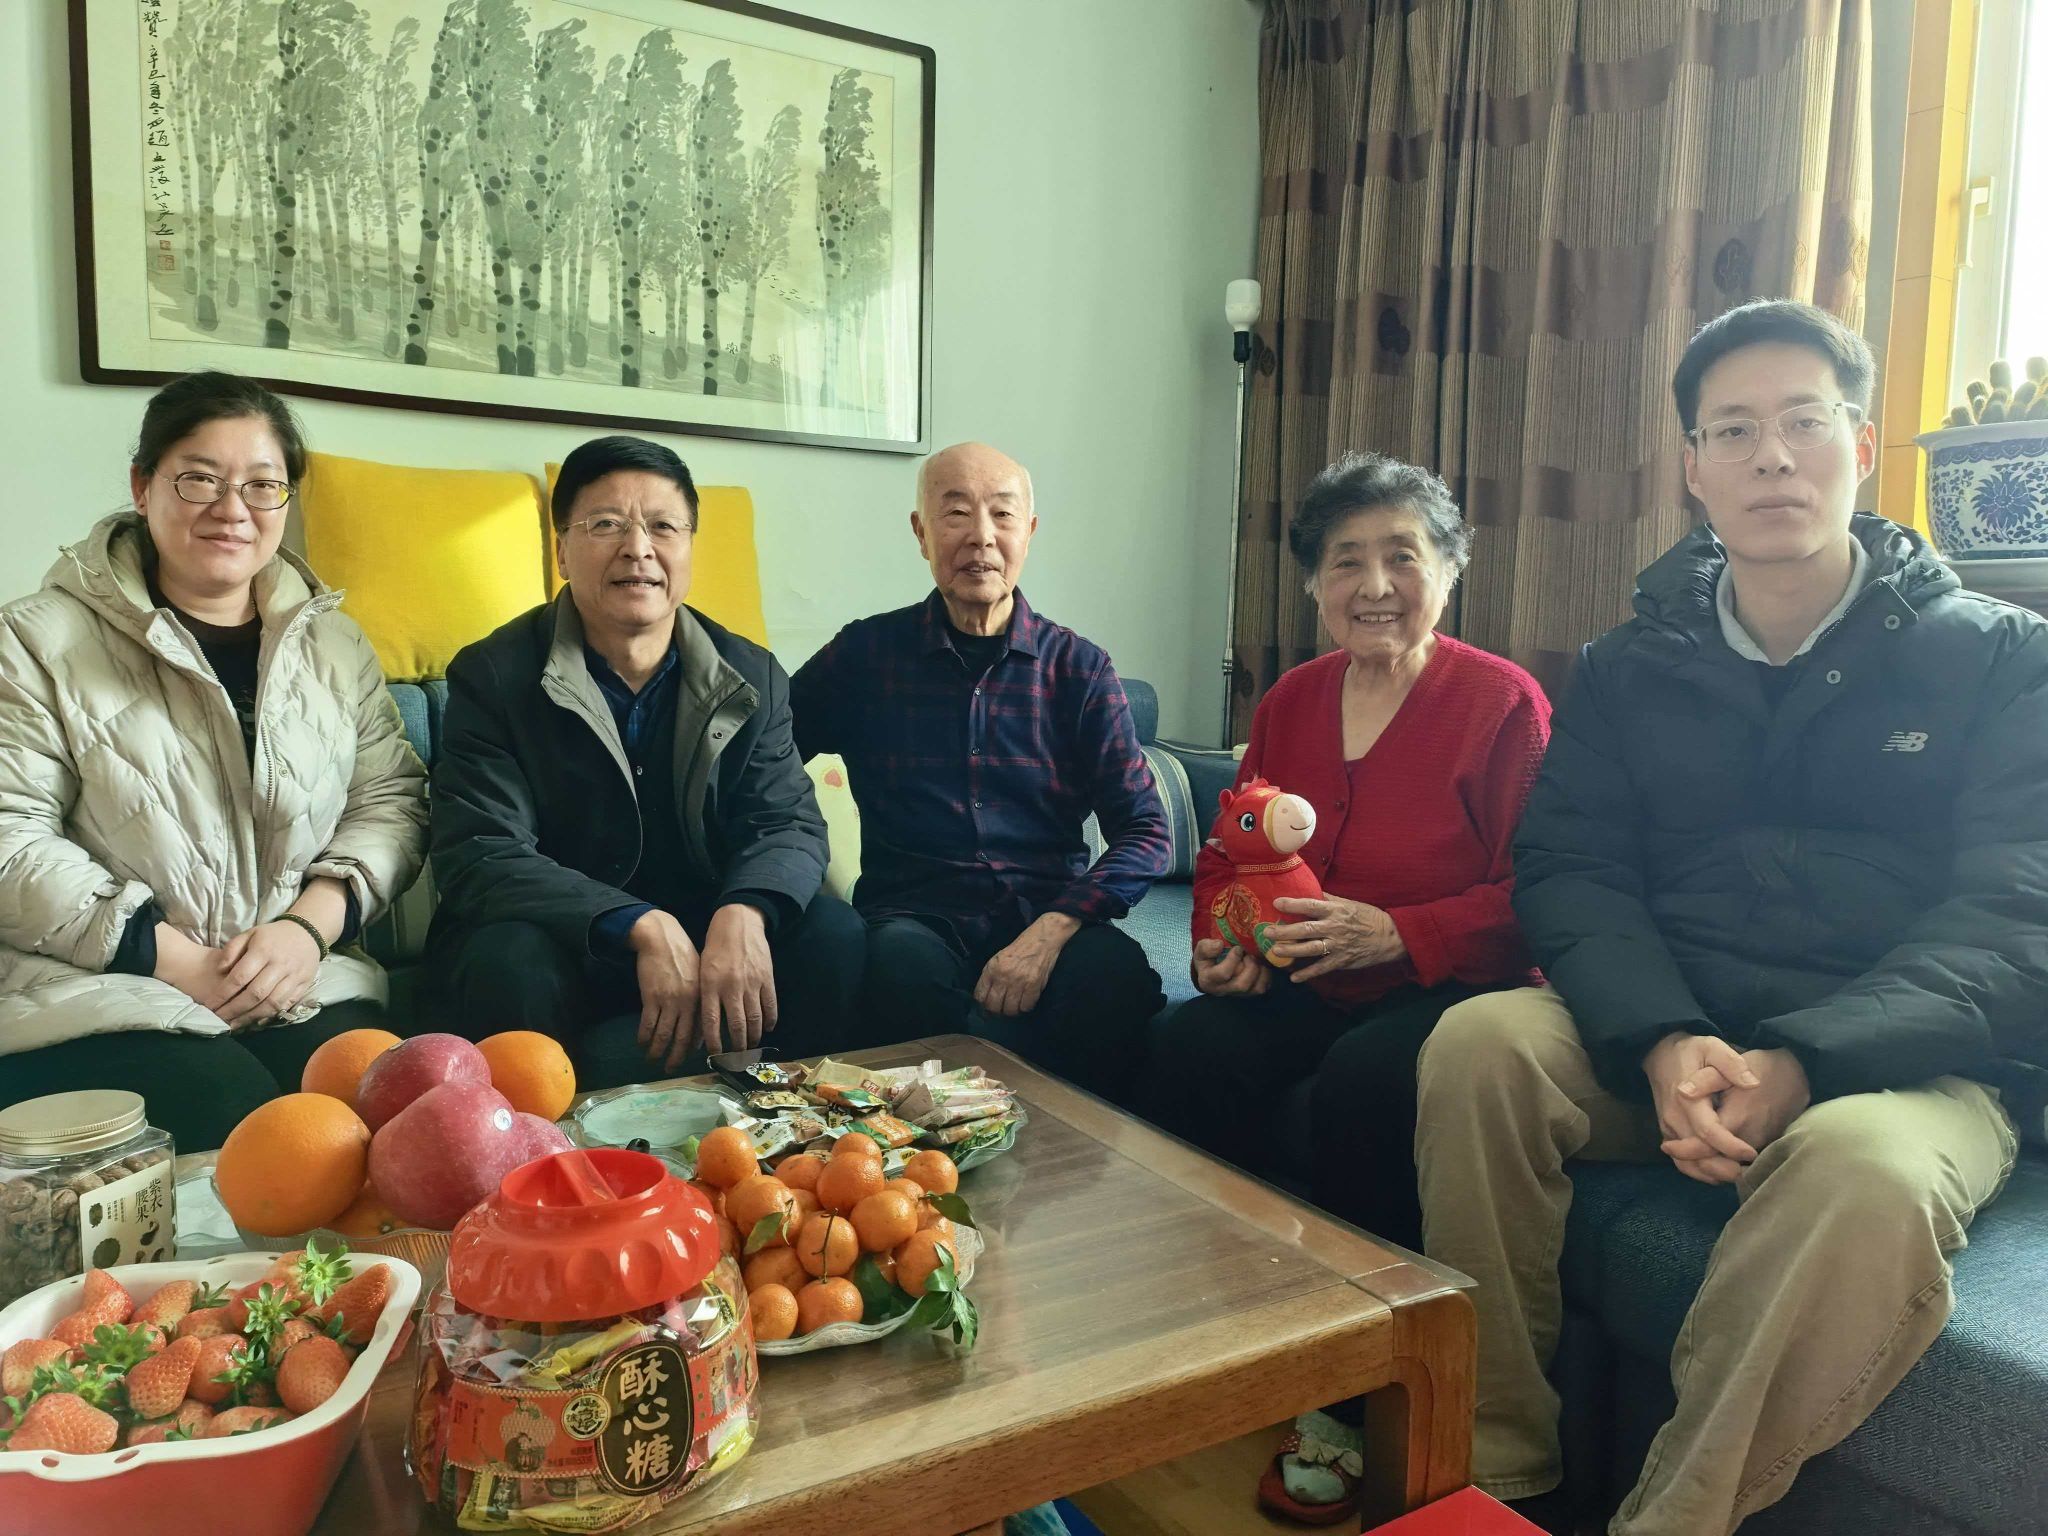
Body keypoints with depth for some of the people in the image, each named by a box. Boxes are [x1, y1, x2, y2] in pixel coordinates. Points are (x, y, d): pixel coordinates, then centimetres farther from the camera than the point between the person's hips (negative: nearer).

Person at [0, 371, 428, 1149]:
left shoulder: (333, 642, 14)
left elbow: (391, 797, 9)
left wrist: (310, 924, -9)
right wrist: (176, 961, -12)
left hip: (306, 991, 3)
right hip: (102, 1000, -2)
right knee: (242, 1131, -30)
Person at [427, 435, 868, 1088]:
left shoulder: (750, 677, 2)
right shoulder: (494, 678, -7)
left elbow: (790, 822, -4)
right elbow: (479, 856, -16)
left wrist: (744, 913, -30)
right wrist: (644, 929, -31)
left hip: (706, 932, 3)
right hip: (557, 940, -2)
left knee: (833, 935, -22)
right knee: (512, 963, -34)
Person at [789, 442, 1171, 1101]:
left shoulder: (1079, 669, 8)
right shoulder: (866, 652, 8)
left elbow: (1145, 831, 2)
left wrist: (1052, 929, -15)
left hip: (1053, 916, 1)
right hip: (916, 915, 0)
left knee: (1117, 975, -32)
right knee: (904, 964, -35)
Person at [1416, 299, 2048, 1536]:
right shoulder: (1632, 668, 12)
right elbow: (1568, 874, 1)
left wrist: (1801, 1063, -24)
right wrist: (1664, 1041, -21)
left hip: (1898, 1062, -2)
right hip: (1663, 1040, 2)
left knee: (1869, 1172, -35)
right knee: (1481, 1041, -26)